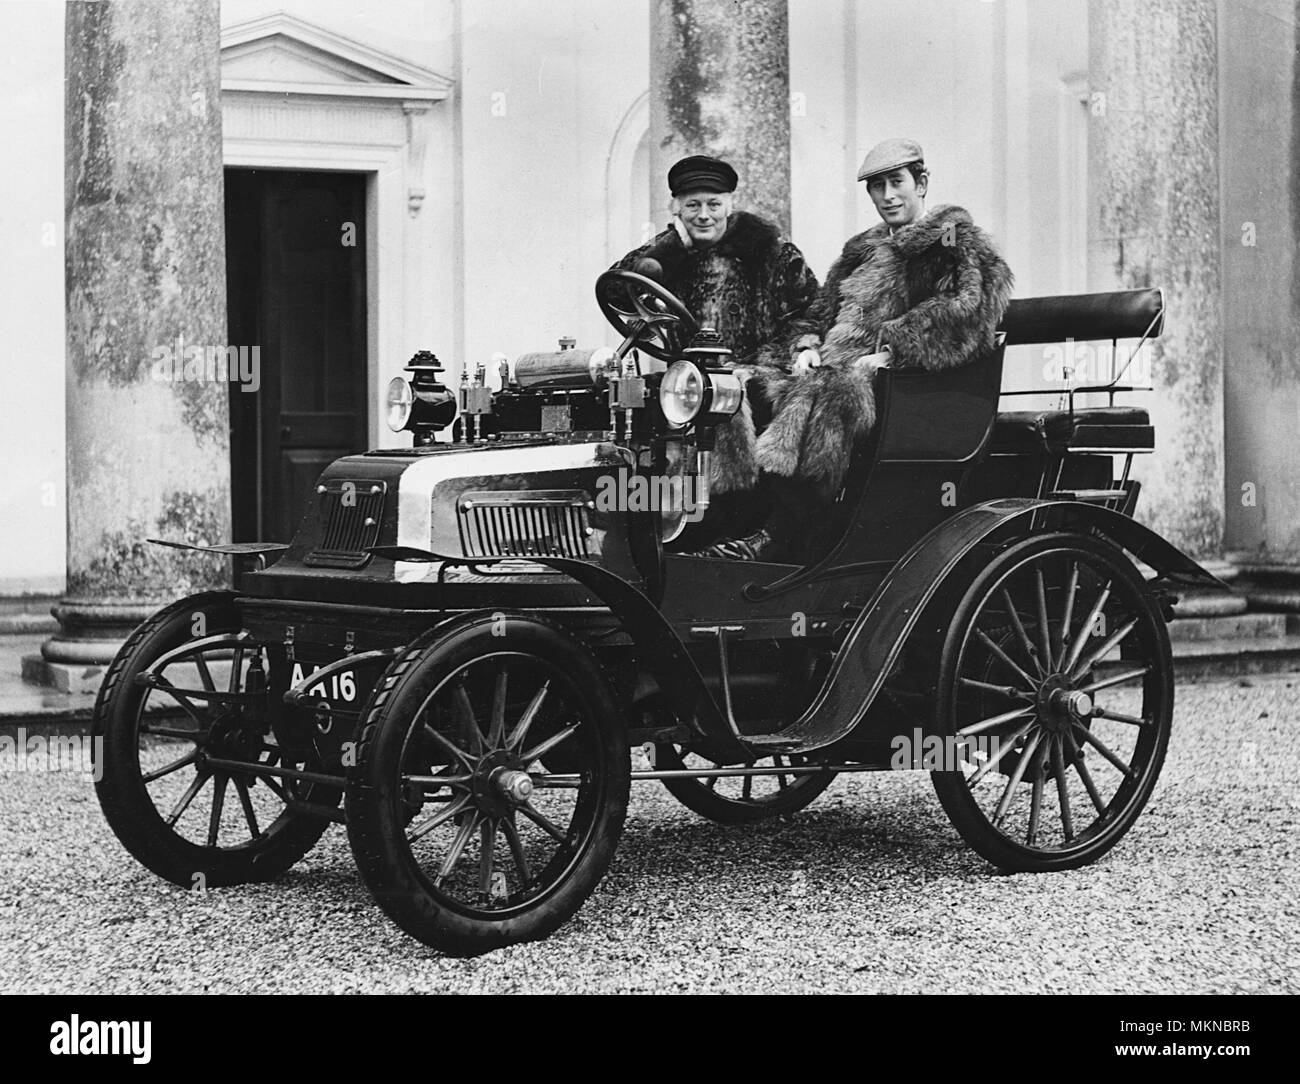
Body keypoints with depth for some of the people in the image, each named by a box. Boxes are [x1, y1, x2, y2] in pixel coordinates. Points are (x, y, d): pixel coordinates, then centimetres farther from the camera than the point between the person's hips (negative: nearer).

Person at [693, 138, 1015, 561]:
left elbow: (962, 314, -9)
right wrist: (807, 345, 1)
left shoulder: (957, 243, 7)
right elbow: (821, 311, 25)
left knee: (828, 393, -38)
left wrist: (888, 350, -18)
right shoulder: (862, 250, 29)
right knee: (756, 382, -18)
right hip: (839, 364, 7)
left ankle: (780, 536, -43)